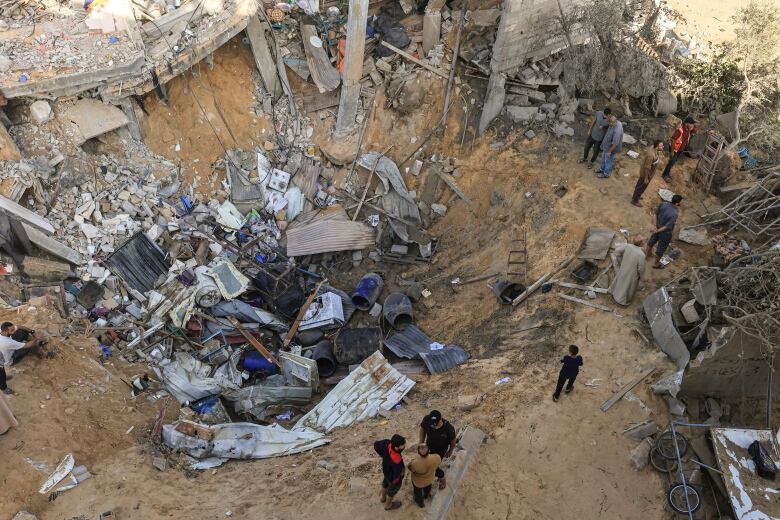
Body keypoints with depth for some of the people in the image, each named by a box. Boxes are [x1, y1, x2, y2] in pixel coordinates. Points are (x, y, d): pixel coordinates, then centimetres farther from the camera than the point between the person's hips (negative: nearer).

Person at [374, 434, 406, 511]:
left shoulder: (387, 443, -32)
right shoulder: (397, 462, -47)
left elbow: (376, 444, -12)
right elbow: (396, 477, -34)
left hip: (386, 471, 6)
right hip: (393, 478, -6)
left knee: (385, 484, 36)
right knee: (392, 491, 27)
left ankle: (383, 497, 66)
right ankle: (388, 505, 57)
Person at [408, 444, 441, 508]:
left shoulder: (415, 463, -45)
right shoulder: (437, 458, -38)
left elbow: (410, 469, -20)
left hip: (418, 481, -3)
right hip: (430, 479, 3)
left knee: (418, 492, 33)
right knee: (427, 489, 38)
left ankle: (420, 502, 61)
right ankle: (426, 495, 69)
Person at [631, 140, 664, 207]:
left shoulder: (653, 148, -14)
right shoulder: (651, 155, -40)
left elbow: (644, 153, 7)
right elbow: (647, 168, -31)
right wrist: (646, 178, -21)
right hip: (646, 173, -9)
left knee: (640, 184, 29)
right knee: (642, 187, 13)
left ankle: (635, 196, 52)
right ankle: (634, 200, 34)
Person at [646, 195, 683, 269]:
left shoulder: (663, 204, -19)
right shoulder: (674, 214, -38)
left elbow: (656, 213, -6)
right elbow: (668, 227, -32)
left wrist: (655, 225, -2)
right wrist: (657, 231, -18)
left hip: (658, 227, 6)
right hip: (665, 233, -6)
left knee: (652, 241, 32)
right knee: (661, 248, 18)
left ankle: (647, 253, 57)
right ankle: (656, 264, 40)